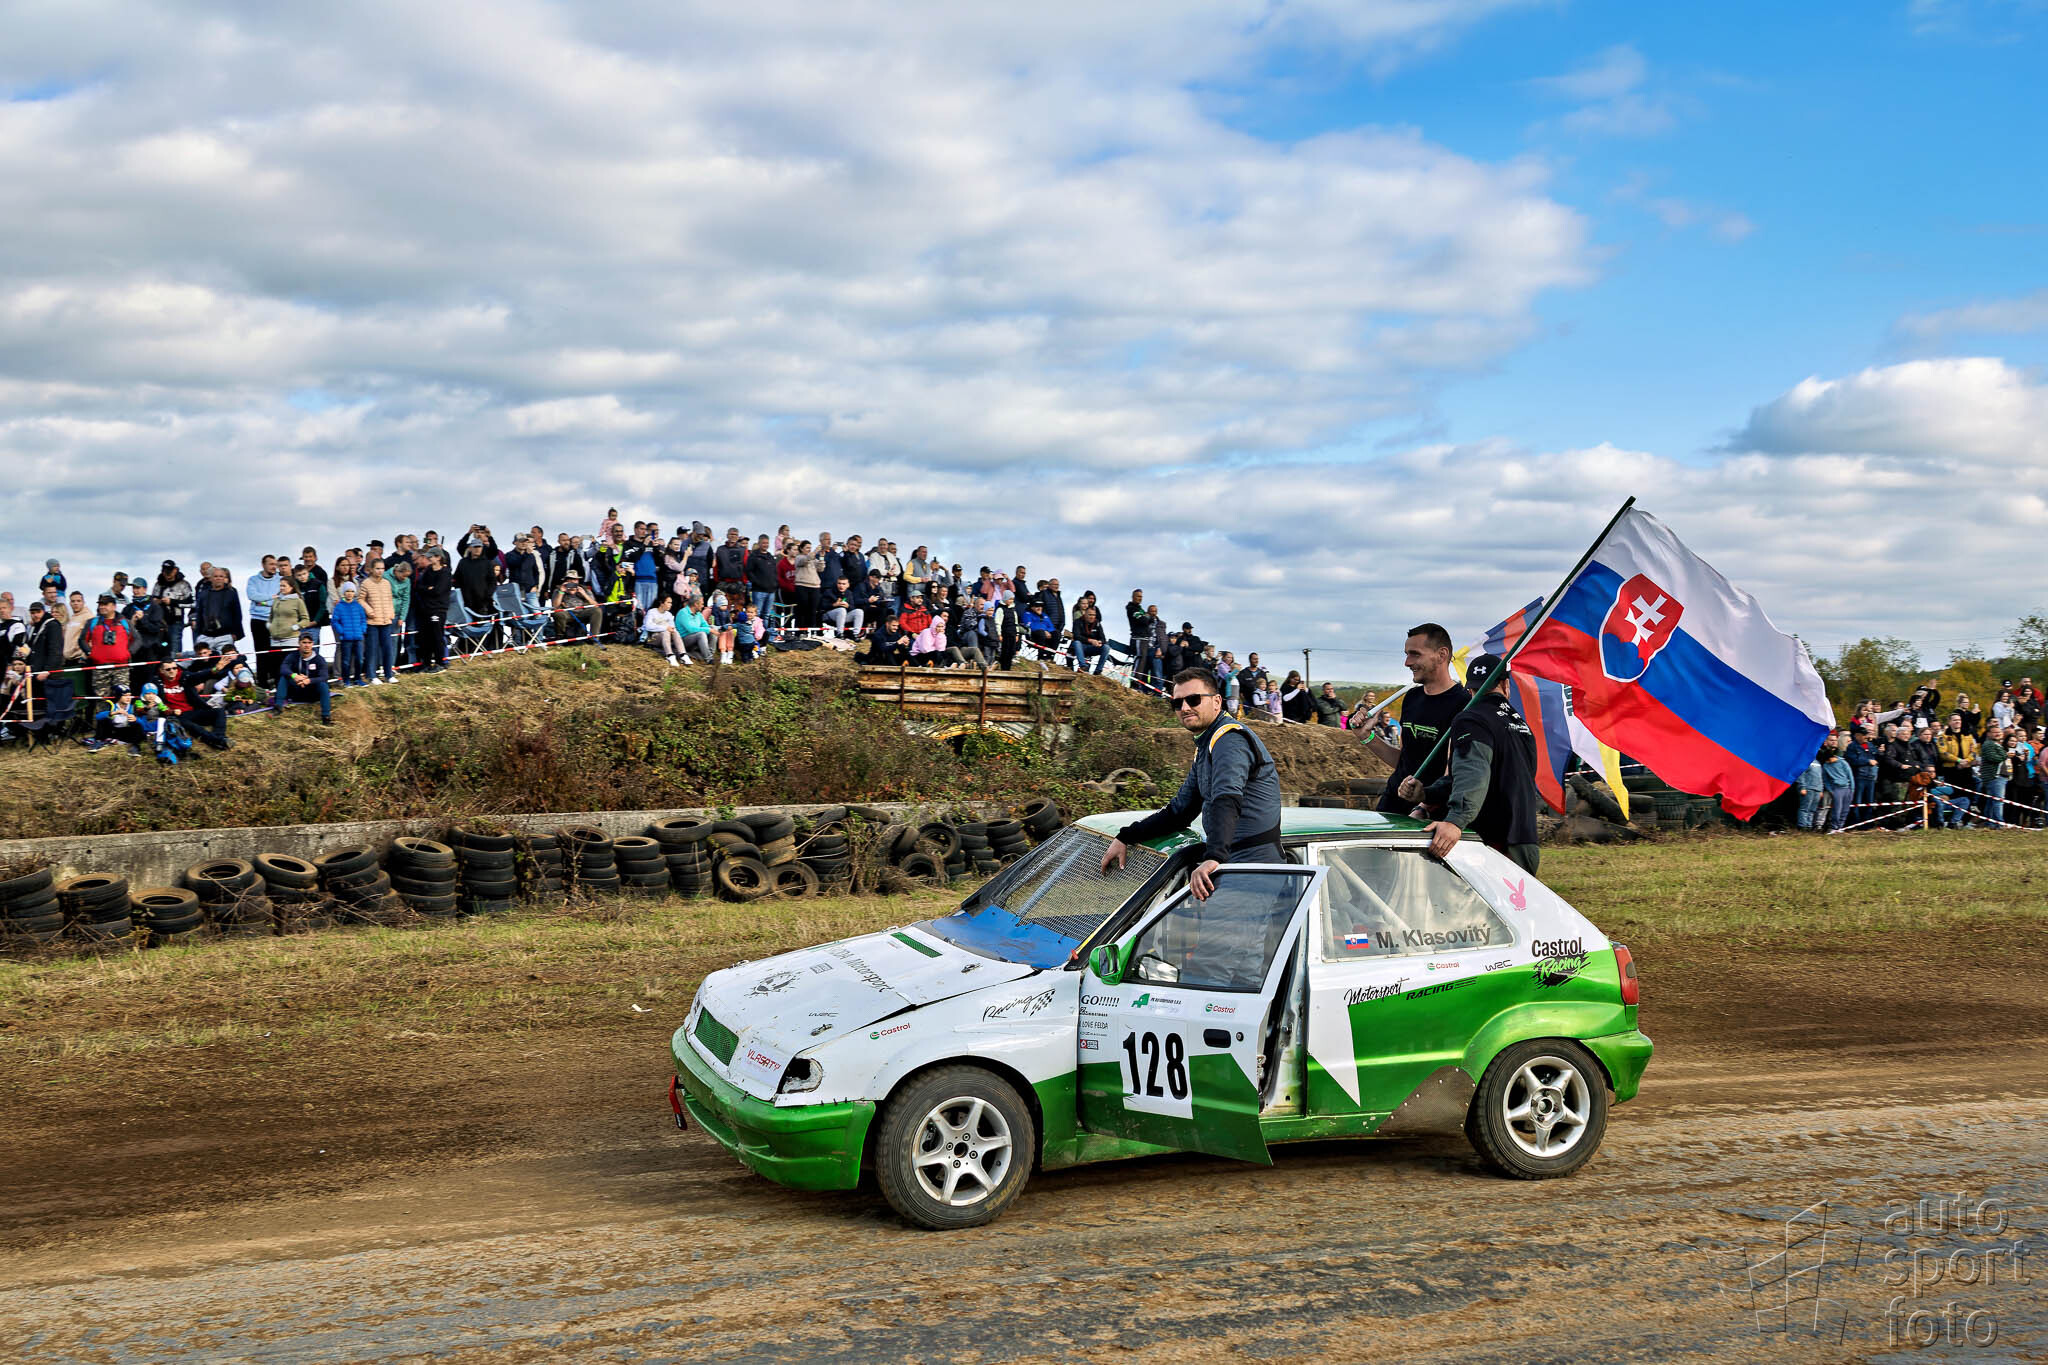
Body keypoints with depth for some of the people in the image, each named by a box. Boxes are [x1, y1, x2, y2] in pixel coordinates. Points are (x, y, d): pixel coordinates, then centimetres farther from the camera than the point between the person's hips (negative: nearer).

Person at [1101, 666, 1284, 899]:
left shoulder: (1229, 739, -12)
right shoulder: (1205, 747, 22)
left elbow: (1227, 801, -30)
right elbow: (1180, 811, 29)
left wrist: (1214, 857, -44)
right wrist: (1125, 838, 21)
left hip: (1255, 866, -9)